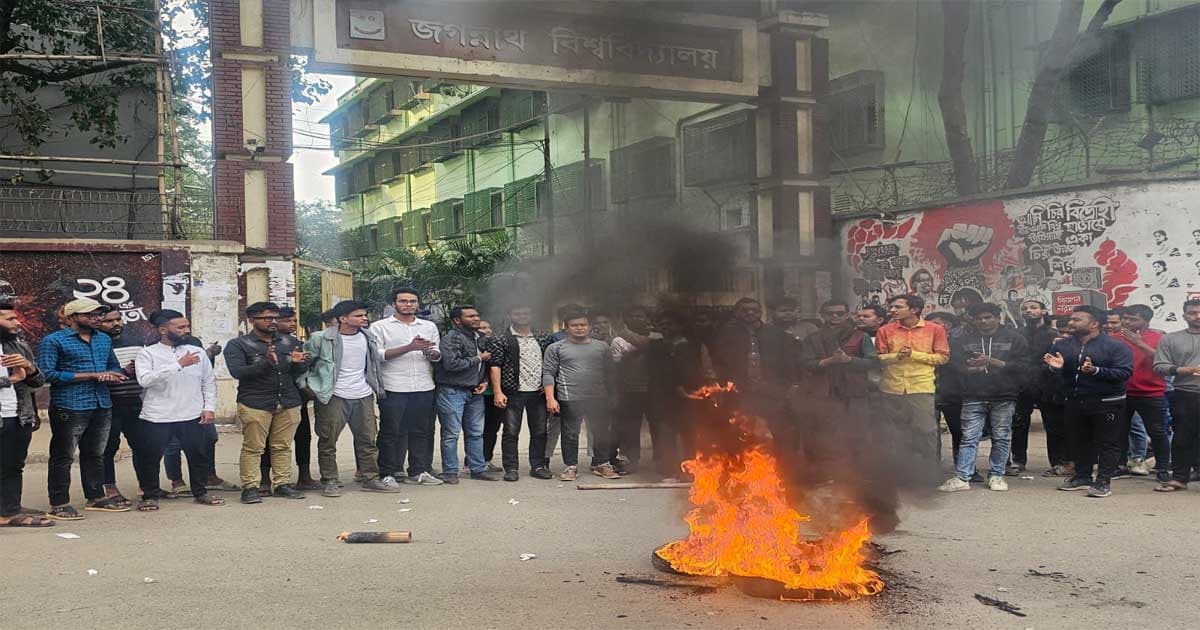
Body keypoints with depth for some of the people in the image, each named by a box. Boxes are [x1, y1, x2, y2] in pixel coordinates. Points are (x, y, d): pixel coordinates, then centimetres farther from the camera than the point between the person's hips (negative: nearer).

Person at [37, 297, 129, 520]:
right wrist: (94, 375, -15)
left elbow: (115, 366, 24)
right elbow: (48, 374, -14)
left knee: (95, 454, 15)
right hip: (69, 408, -6)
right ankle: (59, 504, 6)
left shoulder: (104, 339, 14)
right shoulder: (53, 341, -6)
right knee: (63, 457, 0)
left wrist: (110, 375, -5)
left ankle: (96, 497, 25)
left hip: (102, 406, 6)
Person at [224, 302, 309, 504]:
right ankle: (250, 487, 3)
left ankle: (282, 484, 12)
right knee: (253, 448, -3)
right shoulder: (238, 345, 2)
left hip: (288, 403, 4)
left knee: (283, 447, 5)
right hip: (255, 404, -4)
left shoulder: (290, 342, 15)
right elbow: (237, 371, -13)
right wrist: (266, 363, -25)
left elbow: (302, 370, 14)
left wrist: (297, 362, -11)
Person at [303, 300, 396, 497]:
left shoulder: (367, 337, 7)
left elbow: (380, 356, 23)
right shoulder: (322, 339, -11)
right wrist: (306, 385, -5)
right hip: (333, 397, -5)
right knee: (328, 441, 1)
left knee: (368, 439, 8)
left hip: (363, 397, 5)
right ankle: (329, 481, 12)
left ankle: (371, 479, 18)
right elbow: (303, 361, -3)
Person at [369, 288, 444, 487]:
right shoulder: (380, 327, 2)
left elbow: (437, 356, 15)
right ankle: (388, 473, 10)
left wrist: (430, 352, -11)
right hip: (393, 389, -4)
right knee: (391, 433, 2)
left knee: (422, 432, 6)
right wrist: (409, 348, -16)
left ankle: (419, 472, 15)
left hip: (424, 388, 4)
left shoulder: (429, 326, 15)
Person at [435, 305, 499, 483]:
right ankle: (450, 472, 7)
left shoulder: (480, 338, 14)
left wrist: (485, 381, 6)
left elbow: (487, 362, 25)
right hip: (452, 392, -8)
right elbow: (451, 364, -25)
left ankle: (478, 469, 21)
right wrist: (478, 359, -14)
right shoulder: (451, 338, -12)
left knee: (476, 433, 12)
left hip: (475, 393, 8)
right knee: (451, 434, -1)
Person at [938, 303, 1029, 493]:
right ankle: (961, 478, -5)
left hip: (1004, 397, 0)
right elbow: (955, 365, 3)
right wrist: (972, 368, -17)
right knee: (969, 437, -3)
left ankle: (996, 475, 16)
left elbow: (1022, 365, -3)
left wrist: (993, 362, -12)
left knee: (1001, 438, 5)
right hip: (973, 397, 0)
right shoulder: (962, 340, 11)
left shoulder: (1013, 338, 6)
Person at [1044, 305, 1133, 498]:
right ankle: (1082, 477, 25)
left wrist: (1096, 371, -30)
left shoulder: (1115, 346, -9)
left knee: (1108, 444, -1)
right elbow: (1048, 371, 17)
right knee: (1079, 442, 13)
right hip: (1074, 402, 5)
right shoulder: (1062, 345, 7)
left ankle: (1103, 482, 3)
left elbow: (1125, 372, -18)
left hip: (1106, 403, -5)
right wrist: (1055, 367, -8)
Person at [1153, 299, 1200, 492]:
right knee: (1182, 438, 7)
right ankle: (1179, 478, 16)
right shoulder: (1170, 339, 6)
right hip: (1184, 396, 0)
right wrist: (1183, 370, -17)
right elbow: (1160, 366, -2)